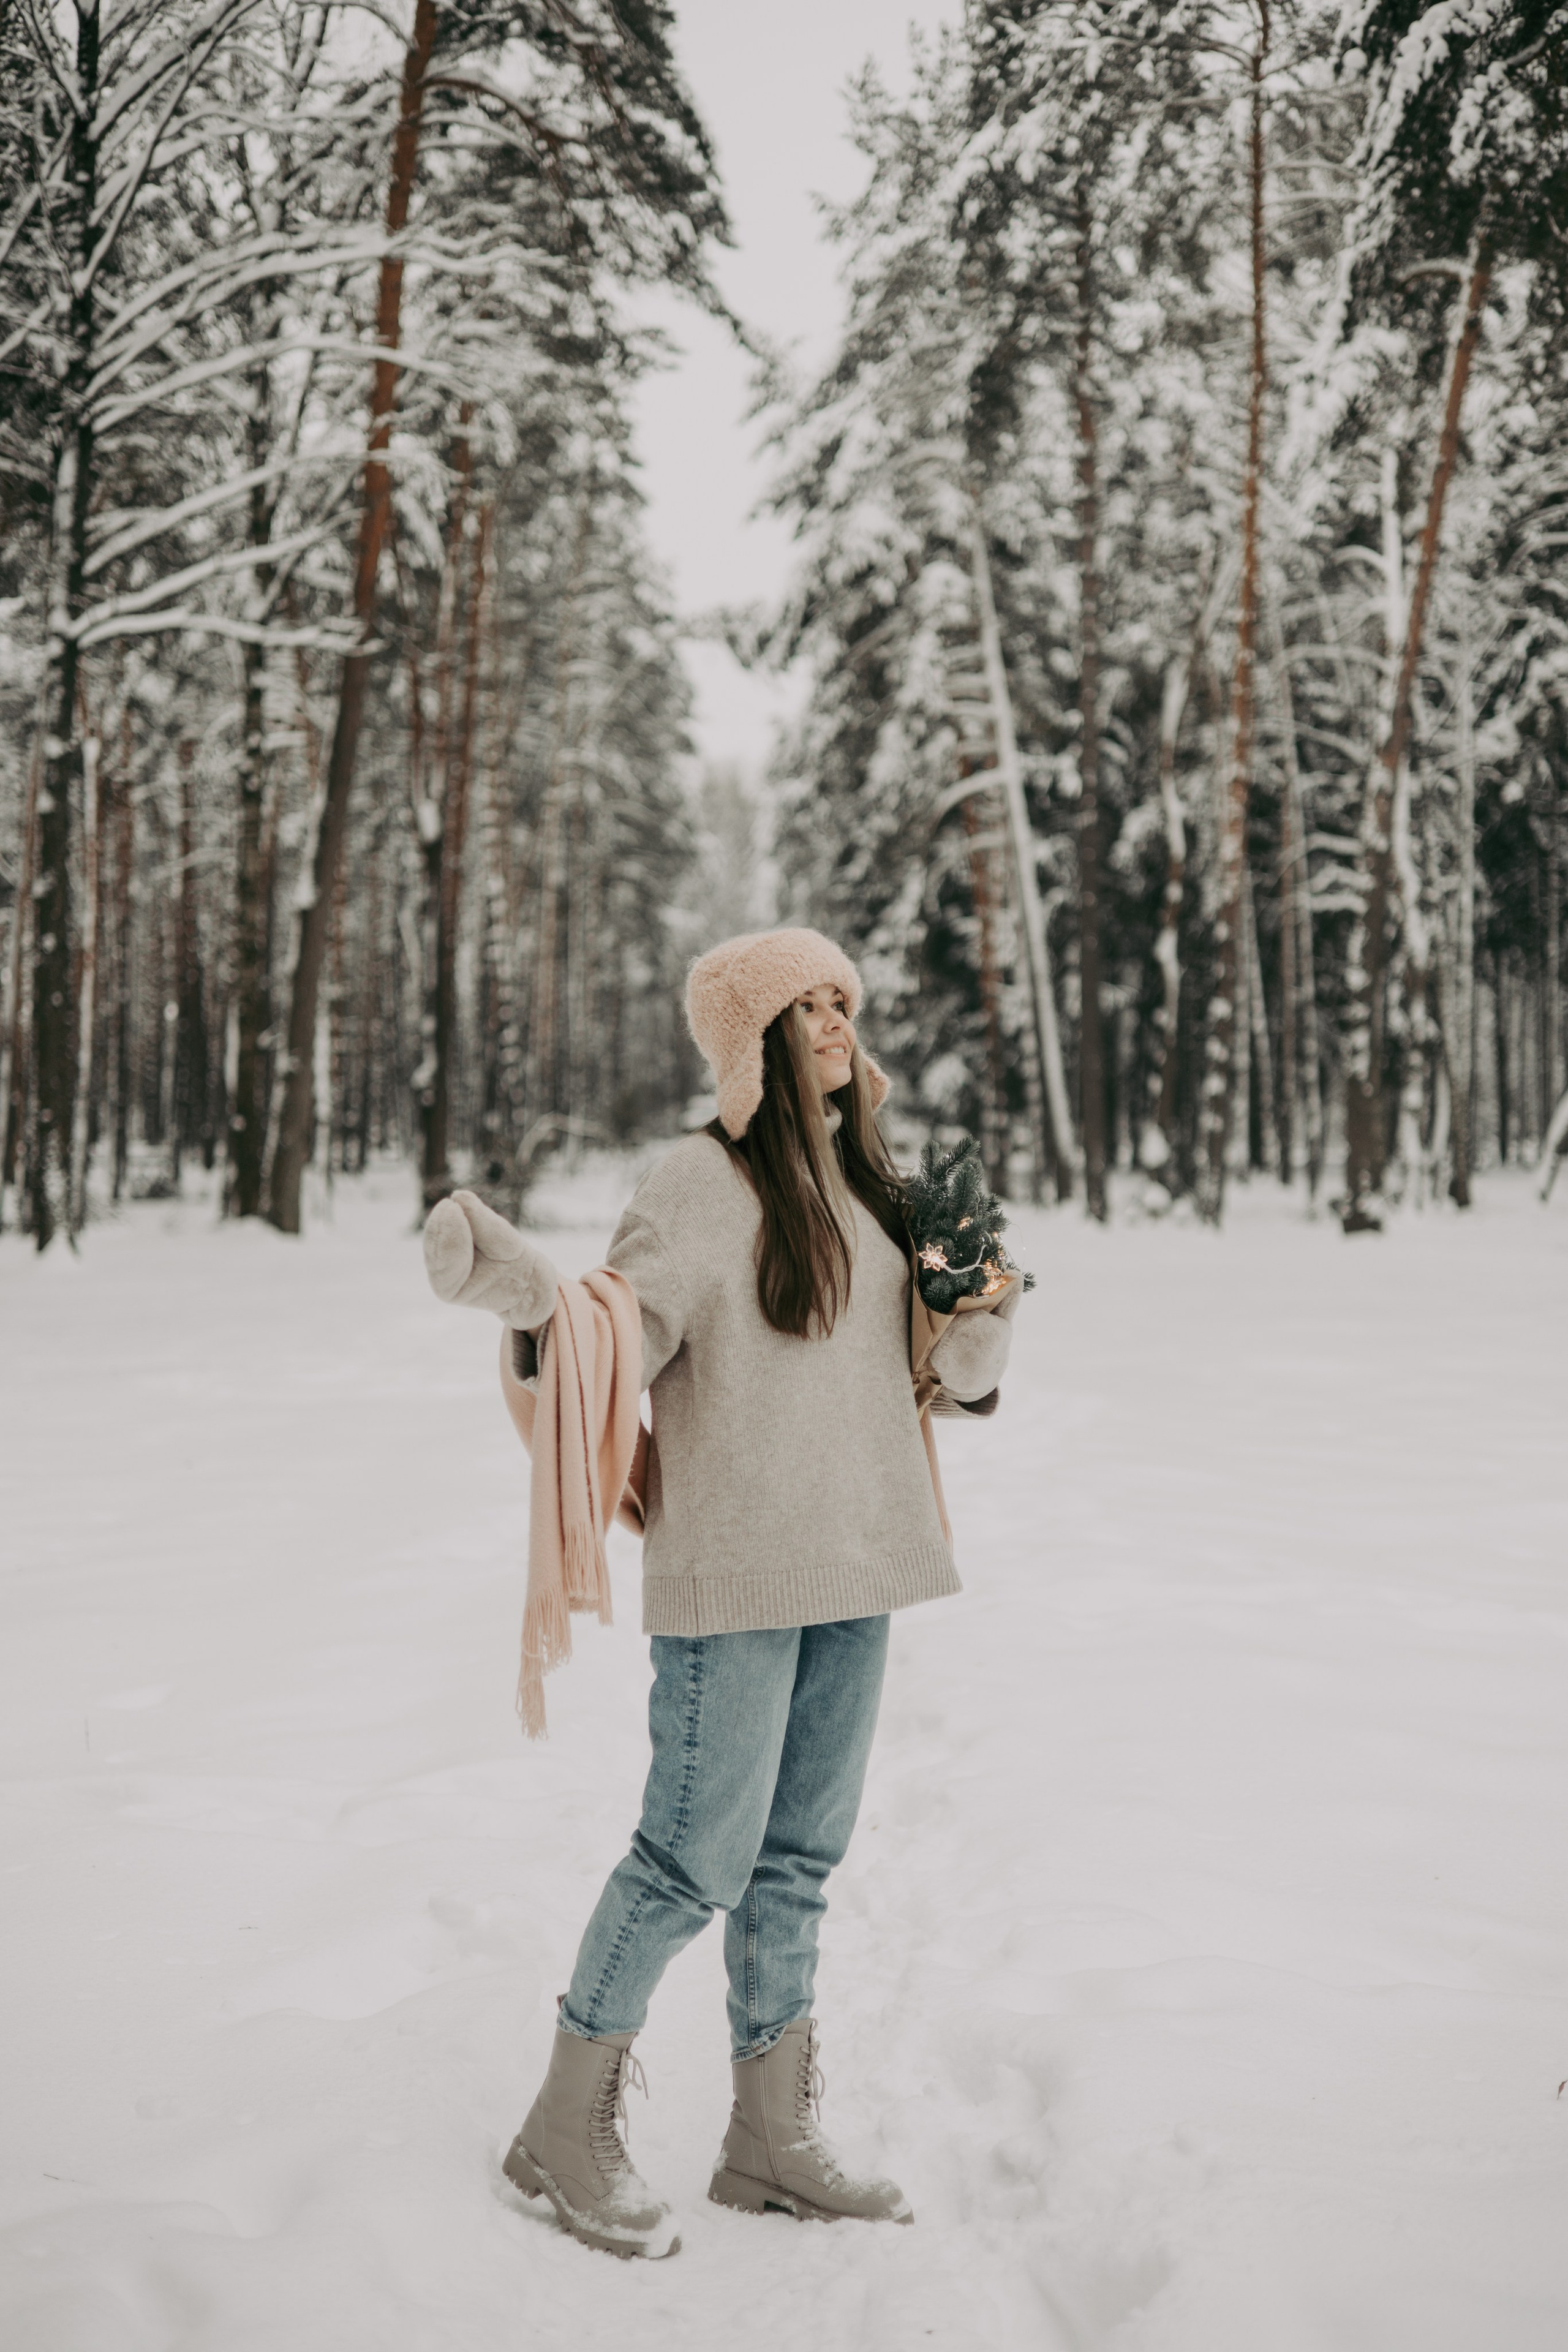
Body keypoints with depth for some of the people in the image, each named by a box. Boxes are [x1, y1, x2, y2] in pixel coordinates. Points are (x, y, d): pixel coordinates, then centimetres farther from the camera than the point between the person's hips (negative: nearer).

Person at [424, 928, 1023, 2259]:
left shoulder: (865, 1184, 12)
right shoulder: (704, 1181, -10)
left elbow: (926, 1365, 18)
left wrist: (979, 1341, -3)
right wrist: (529, 1292, -38)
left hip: (853, 1569, 7)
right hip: (734, 1574, -7)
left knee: (801, 1854, 14)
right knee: (698, 1857, -3)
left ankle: (772, 2139, 27)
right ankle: (569, 2131, 16)